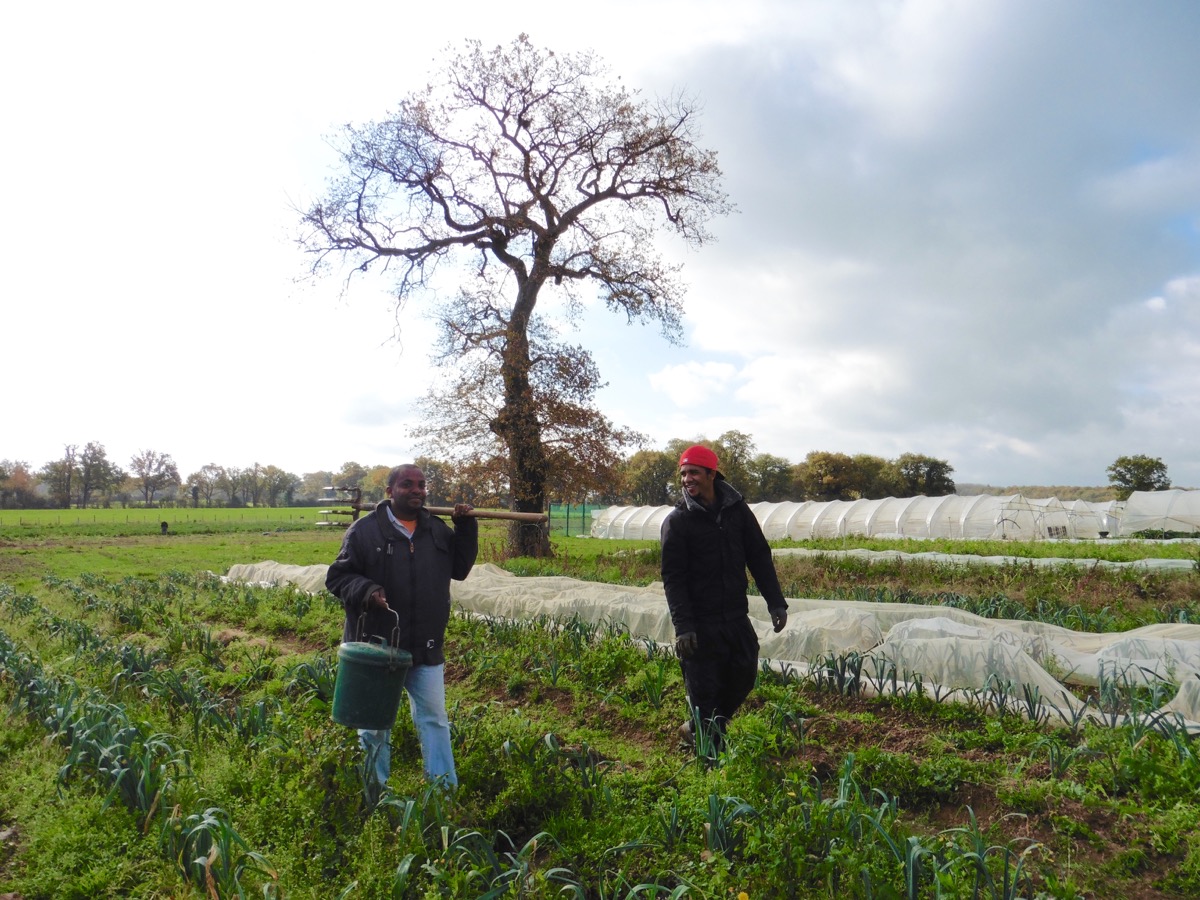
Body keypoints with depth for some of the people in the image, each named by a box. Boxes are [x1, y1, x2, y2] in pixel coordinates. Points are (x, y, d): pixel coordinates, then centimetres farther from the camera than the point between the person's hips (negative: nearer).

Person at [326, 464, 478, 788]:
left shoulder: (438, 530, 7)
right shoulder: (365, 530, -7)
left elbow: (459, 569, 10)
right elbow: (337, 578, -5)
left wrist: (466, 528, -1)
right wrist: (366, 591, -24)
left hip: (426, 649, 4)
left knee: (434, 719, 10)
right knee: (375, 725, 13)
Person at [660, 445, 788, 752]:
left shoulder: (737, 509, 4)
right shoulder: (677, 521, -7)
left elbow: (760, 557, 9)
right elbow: (673, 577, -10)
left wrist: (775, 602, 3)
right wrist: (682, 626, -19)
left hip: (736, 618, 5)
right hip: (700, 623, -4)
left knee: (743, 678, 13)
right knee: (704, 688, 0)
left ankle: (699, 728, 35)